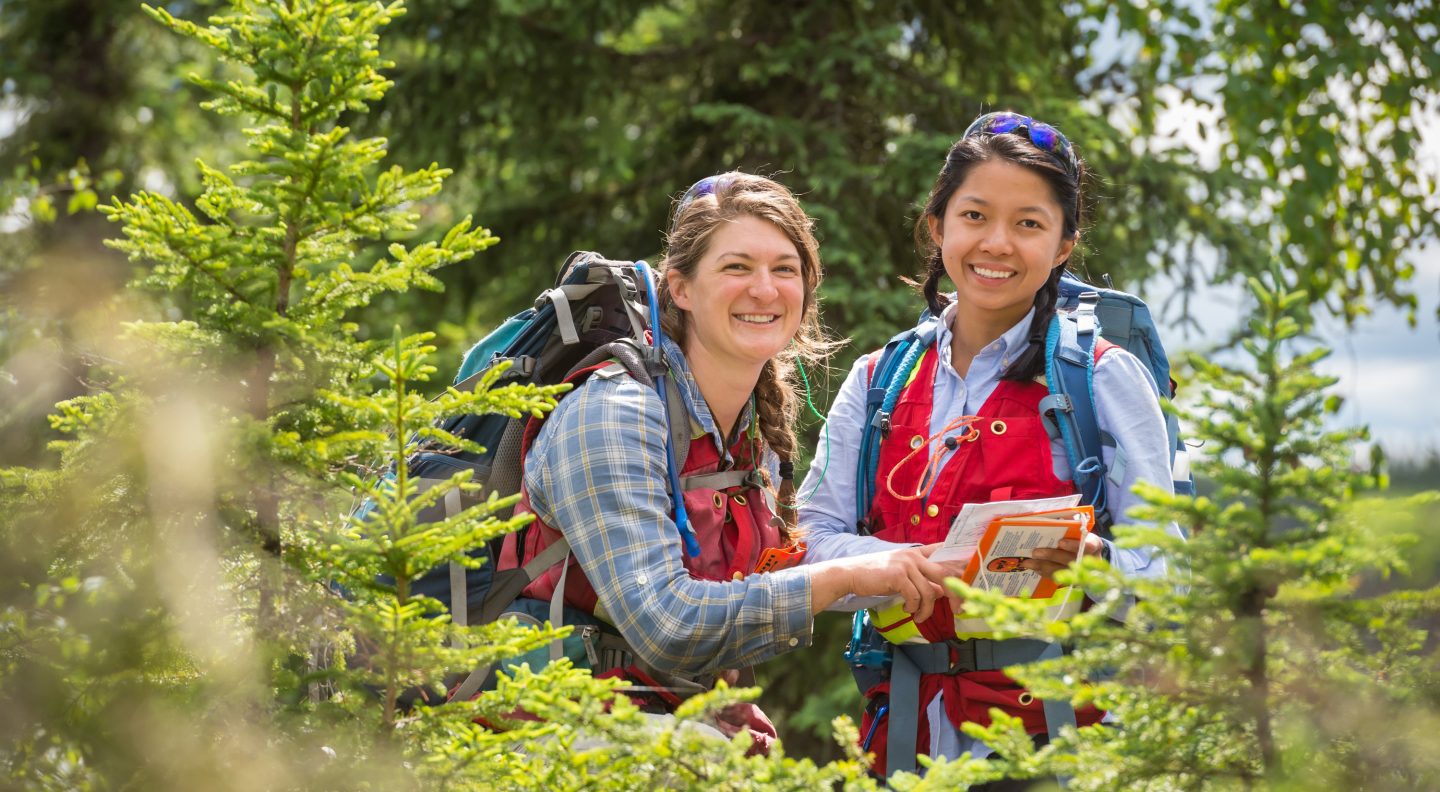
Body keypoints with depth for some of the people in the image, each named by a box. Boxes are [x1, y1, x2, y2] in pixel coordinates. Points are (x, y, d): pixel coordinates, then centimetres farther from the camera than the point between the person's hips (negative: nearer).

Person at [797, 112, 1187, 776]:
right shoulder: (876, 383, 10)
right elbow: (812, 541, 2)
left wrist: (1094, 564, -26)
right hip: (907, 728, 3)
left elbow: (1166, 569, -4)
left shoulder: (1105, 379, 0)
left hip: (1052, 720, -3)